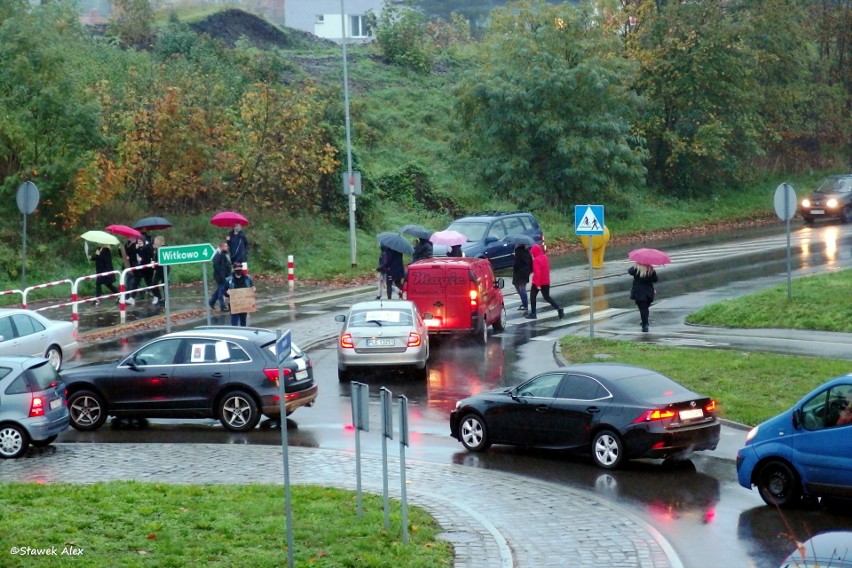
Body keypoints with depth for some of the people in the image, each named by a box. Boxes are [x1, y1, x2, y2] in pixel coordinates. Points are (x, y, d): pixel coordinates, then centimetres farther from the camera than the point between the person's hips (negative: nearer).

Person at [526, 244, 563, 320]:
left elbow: (537, 272, -25)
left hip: (537, 282, -7)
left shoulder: (536, 260, -19)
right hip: (546, 282, 7)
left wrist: (537, 284, -26)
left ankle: (533, 313, 13)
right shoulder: (545, 258, 6)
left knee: (532, 296, 11)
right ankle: (559, 309, -2)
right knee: (547, 297, 14)